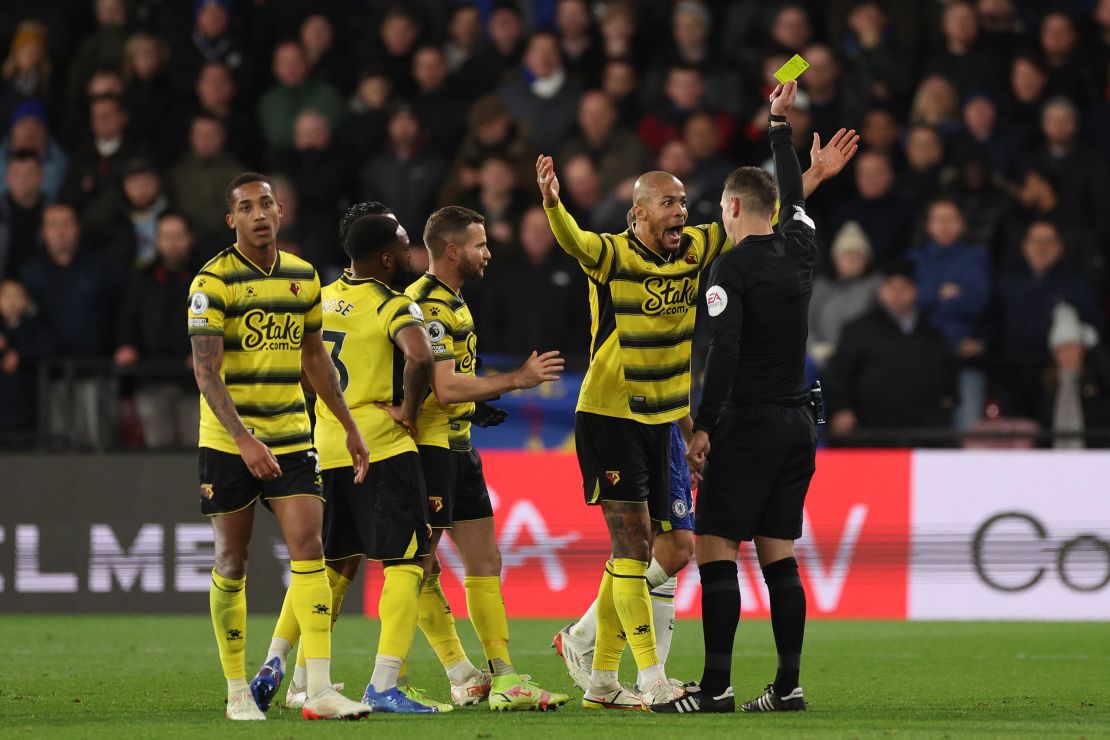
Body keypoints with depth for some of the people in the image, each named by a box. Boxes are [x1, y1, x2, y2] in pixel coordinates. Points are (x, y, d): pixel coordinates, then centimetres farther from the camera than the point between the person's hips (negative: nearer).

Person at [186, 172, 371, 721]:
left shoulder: (303, 278, 8)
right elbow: (206, 370, -17)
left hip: (291, 437, 4)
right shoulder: (213, 281, -10)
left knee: (308, 546, -10)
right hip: (228, 442, -4)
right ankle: (237, 691, 14)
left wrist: (349, 426, 21)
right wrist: (242, 438, -28)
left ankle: (320, 690, -15)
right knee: (233, 562, 3)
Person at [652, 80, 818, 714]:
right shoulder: (799, 251, 9)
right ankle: (788, 685, 5)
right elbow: (795, 194, 29)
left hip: (749, 424, -7)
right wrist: (781, 125, 41)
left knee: (716, 549, -6)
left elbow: (724, 353, -18)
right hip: (798, 423, 7)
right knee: (779, 557, 8)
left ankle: (716, 686, -11)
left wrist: (704, 427, -16)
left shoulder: (734, 267, -10)